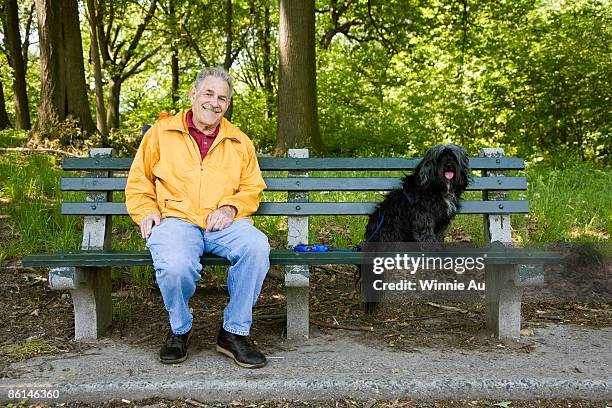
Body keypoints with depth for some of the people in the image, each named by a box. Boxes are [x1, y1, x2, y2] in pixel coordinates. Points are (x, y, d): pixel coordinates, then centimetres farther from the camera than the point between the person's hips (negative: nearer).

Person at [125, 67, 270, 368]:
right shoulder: (162, 132, 14)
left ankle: (235, 332, -13)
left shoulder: (240, 142, 19)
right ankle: (179, 329, -1)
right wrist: (147, 212, -1)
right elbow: (138, 182, 17)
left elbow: (252, 188, 18)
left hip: (223, 224, 2)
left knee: (257, 247, -32)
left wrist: (230, 208, -3)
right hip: (176, 219, -1)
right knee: (175, 266, -36)